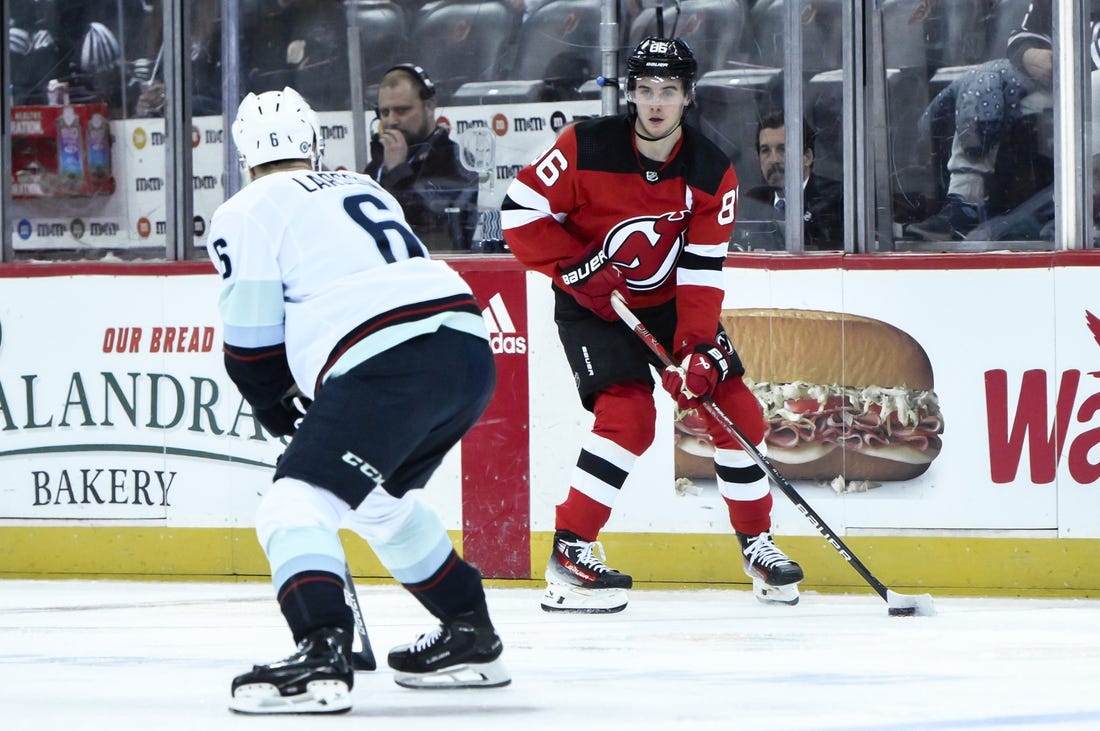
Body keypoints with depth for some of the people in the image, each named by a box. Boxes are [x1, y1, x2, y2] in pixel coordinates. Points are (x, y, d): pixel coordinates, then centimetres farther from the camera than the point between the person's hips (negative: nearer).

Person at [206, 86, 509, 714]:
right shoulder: (365, 190, 31)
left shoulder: (248, 214, 7)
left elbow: (253, 344, 3)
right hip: (470, 353, 8)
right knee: (380, 498, 29)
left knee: (296, 502, -10)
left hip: (391, 365, -8)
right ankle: (471, 637, 34)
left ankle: (322, 657, -31)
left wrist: (281, 411, 22)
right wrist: (320, 413, 35)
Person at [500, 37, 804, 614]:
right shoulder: (586, 148, -19)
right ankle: (568, 556, -18)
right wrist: (576, 266, -25)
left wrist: (698, 351, -26)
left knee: (735, 407, -3)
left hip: (668, 302, 4)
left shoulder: (712, 174, -11)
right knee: (629, 414, -24)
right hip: (591, 304, -4)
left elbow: (701, 273, -15)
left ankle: (758, 546, 15)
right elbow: (520, 210, -15)